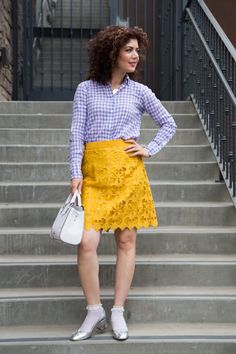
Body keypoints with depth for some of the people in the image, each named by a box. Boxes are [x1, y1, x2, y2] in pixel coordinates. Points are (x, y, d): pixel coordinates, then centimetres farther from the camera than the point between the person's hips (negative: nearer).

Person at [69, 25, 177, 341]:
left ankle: (118, 312, 12)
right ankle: (94, 312, 4)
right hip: (93, 171, -1)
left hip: (128, 170, 1)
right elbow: (77, 133, 2)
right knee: (86, 242, -12)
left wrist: (150, 150, 3)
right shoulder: (86, 90, 6)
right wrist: (75, 173, -7)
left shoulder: (140, 91, 9)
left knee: (126, 241, 2)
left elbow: (169, 124, 16)